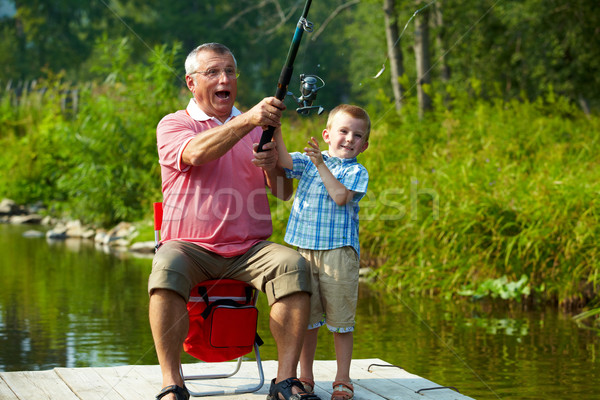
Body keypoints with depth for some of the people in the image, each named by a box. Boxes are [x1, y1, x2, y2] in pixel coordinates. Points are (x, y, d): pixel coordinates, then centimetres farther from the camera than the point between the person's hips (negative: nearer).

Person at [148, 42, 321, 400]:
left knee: (293, 265, -27)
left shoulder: (257, 128, 19)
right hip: (190, 246, -3)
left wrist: (273, 166, -13)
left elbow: (284, 193, 11)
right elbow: (196, 153, -20)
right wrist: (247, 120, -32)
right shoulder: (173, 125, 5)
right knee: (167, 268, -35)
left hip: (250, 249, 3)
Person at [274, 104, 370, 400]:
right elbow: (284, 160, -4)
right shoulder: (307, 161, 12)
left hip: (338, 251, -3)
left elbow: (340, 196, -14)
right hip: (303, 247, 3)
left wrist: (321, 164, -13)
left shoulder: (356, 172, 2)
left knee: (340, 318, 0)